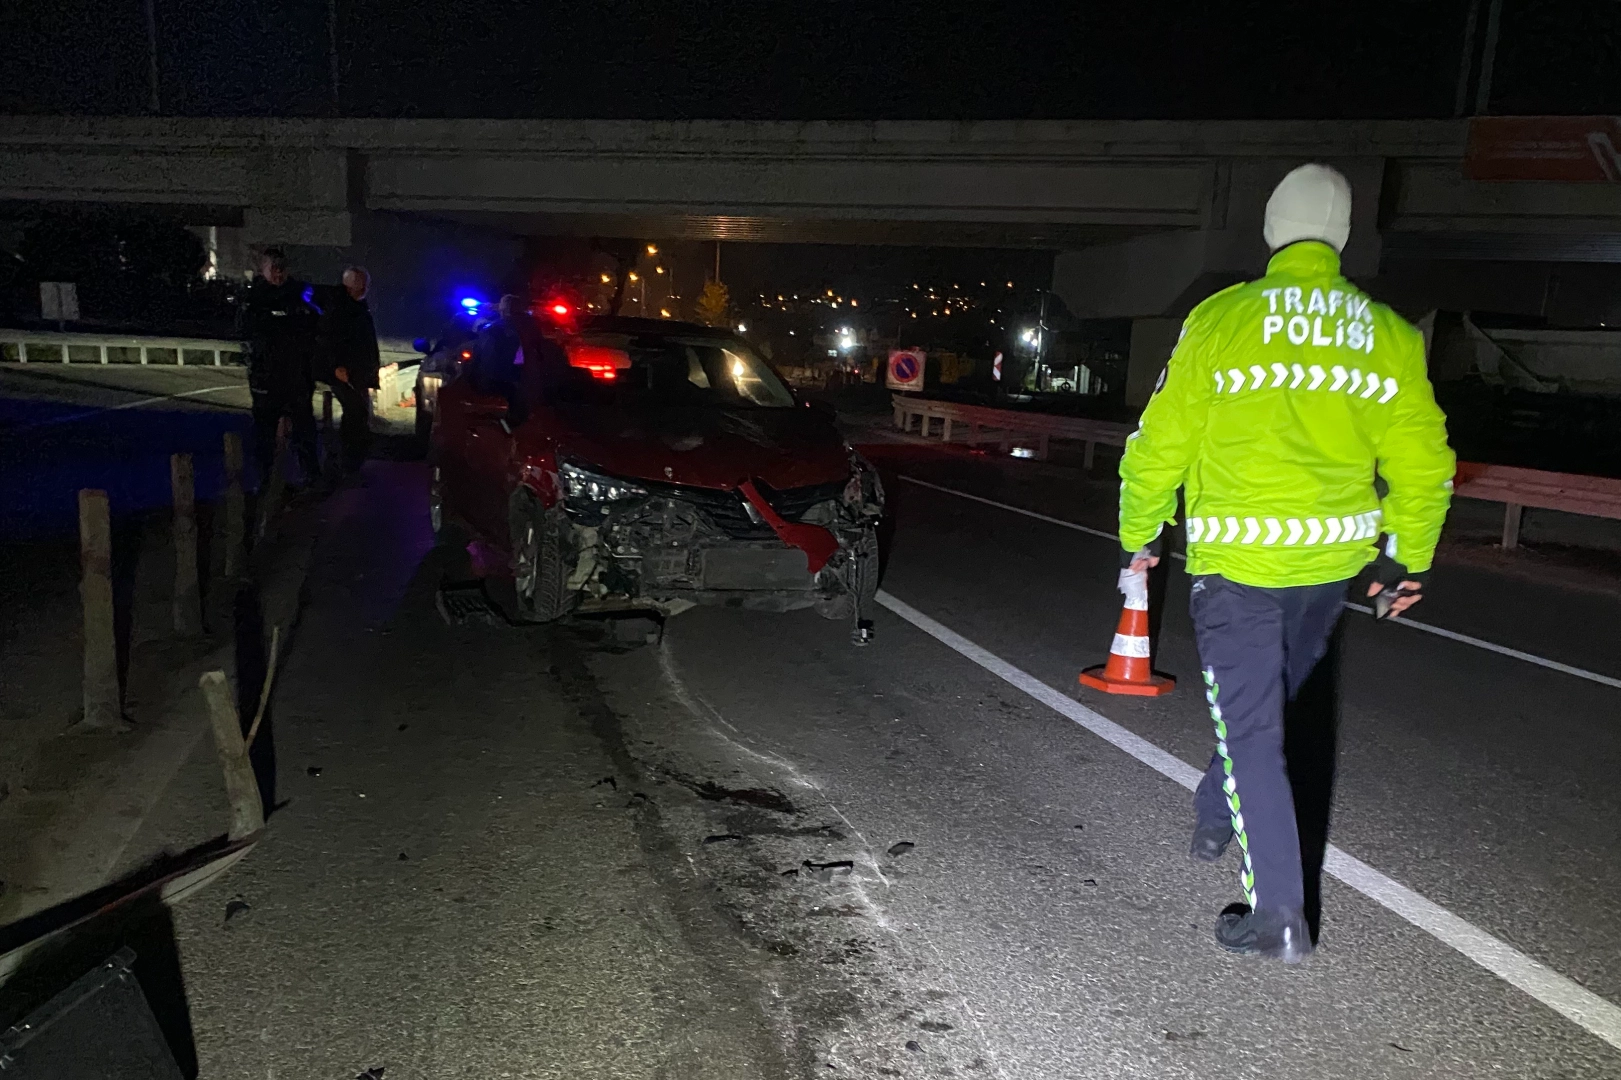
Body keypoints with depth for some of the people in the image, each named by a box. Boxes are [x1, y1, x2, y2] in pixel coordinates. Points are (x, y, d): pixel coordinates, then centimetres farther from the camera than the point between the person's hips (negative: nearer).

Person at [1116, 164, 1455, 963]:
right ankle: (1216, 817, 44)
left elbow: (1162, 441, -6)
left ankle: (1277, 913, 3)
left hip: (1238, 559, -4)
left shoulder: (1220, 318, -8)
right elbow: (1423, 462, 4)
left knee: (1249, 724, 2)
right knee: (1267, 701, 24)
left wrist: (1139, 534, 8)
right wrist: (1408, 558, 18)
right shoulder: (1390, 334, 2)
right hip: (1335, 560, 5)